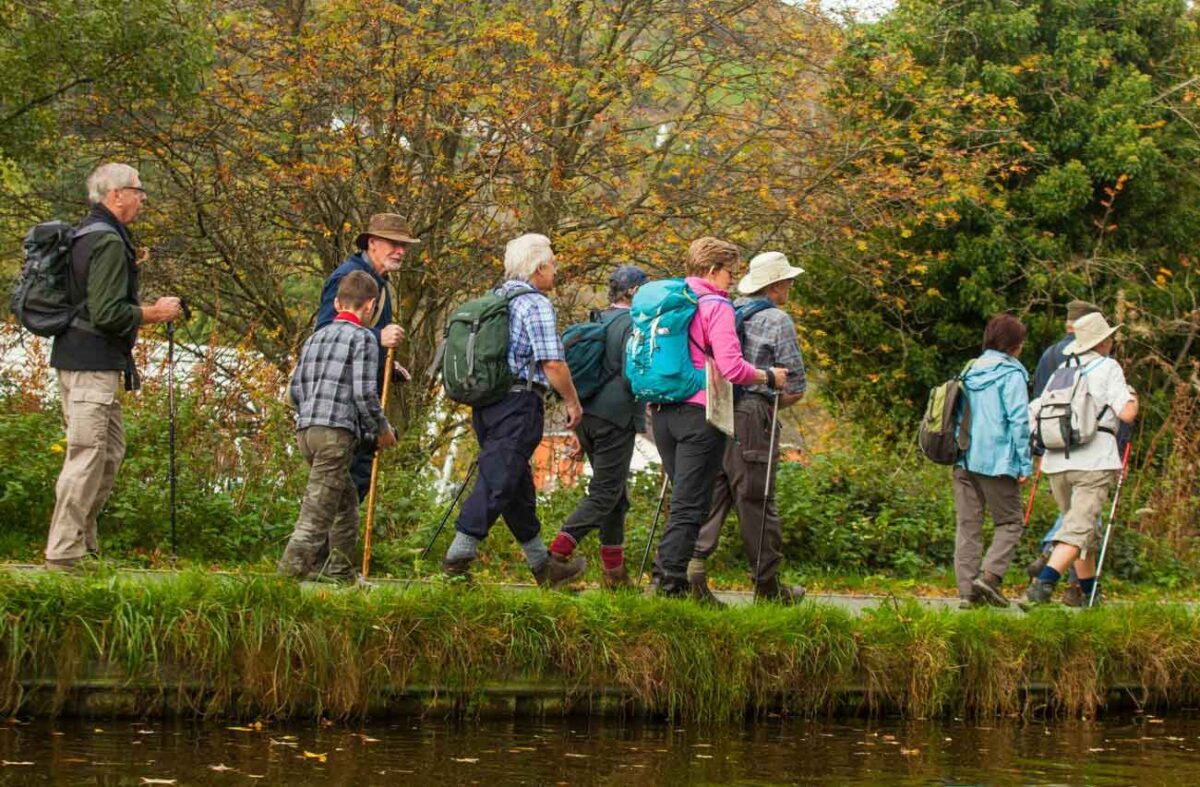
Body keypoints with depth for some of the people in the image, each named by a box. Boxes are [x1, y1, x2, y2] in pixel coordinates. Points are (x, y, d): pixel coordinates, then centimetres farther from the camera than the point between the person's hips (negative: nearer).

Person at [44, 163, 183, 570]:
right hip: (94, 364, -11)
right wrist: (154, 313, -10)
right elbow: (107, 313, -22)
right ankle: (64, 554, -8)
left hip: (75, 357, 11)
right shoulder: (109, 243, -16)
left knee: (110, 452, 16)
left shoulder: (85, 235, 16)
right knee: (88, 456, -9)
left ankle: (82, 542, 20)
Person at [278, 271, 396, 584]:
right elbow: (364, 393, -11)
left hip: (306, 429, 8)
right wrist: (382, 429, 2)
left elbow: (296, 388, 19)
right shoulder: (363, 338, -3)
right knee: (319, 508, -9)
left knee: (347, 501, 20)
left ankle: (340, 571, 24)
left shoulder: (316, 338, 19)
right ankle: (290, 570, -16)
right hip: (337, 431, -8)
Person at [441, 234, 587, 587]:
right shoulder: (536, 304, -9)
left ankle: (542, 564, 22)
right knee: (498, 482, -11)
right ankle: (459, 554, -19)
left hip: (485, 406, 9)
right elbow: (553, 363, -14)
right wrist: (572, 401, -2)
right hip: (519, 404, -9)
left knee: (519, 486, 14)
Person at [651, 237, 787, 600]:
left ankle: (677, 583, 16)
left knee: (685, 499, 16)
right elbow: (731, 367, -18)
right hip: (699, 413, -7)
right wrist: (769, 377, -3)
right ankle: (672, 583, -9)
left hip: (663, 411, 8)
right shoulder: (716, 306, -10)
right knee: (690, 505, -4)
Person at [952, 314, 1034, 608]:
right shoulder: (1011, 374, -6)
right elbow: (1019, 420, -11)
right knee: (1011, 521, 5)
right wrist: (1025, 465, -8)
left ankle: (967, 589, 3)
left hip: (964, 460, 6)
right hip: (996, 460, -6)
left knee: (967, 525, 6)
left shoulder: (971, 371, 13)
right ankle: (989, 575, -12)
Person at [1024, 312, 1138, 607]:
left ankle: (1089, 591, 24)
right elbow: (1127, 414, -8)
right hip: (1094, 459, -6)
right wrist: (1133, 397, 12)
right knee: (1079, 529, -10)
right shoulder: (1108, 368, 0)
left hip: (1057, 461, 6)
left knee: (1081, 526, 19)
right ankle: (1043, 583, -27)